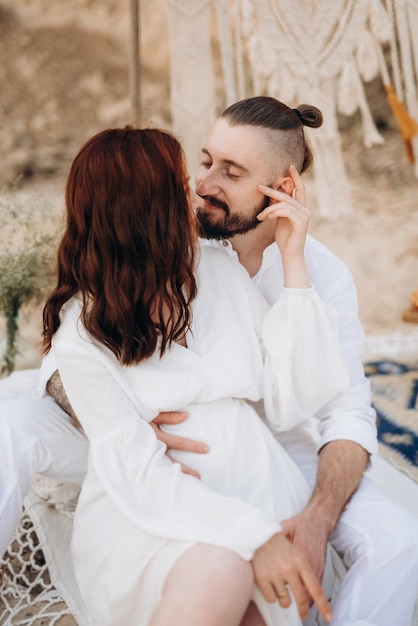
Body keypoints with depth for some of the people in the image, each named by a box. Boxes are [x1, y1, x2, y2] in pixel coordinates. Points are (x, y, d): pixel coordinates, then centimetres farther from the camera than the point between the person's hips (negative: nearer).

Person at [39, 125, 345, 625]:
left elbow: (292, 401, 1)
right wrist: (253, 534, -24)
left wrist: (293, 262, -3)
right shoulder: (81, 334, -5)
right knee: (217, 577, -33)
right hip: (147, 516, -3)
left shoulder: (221, 271, 7)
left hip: (250, 486, 3)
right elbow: (138, 471, -12)